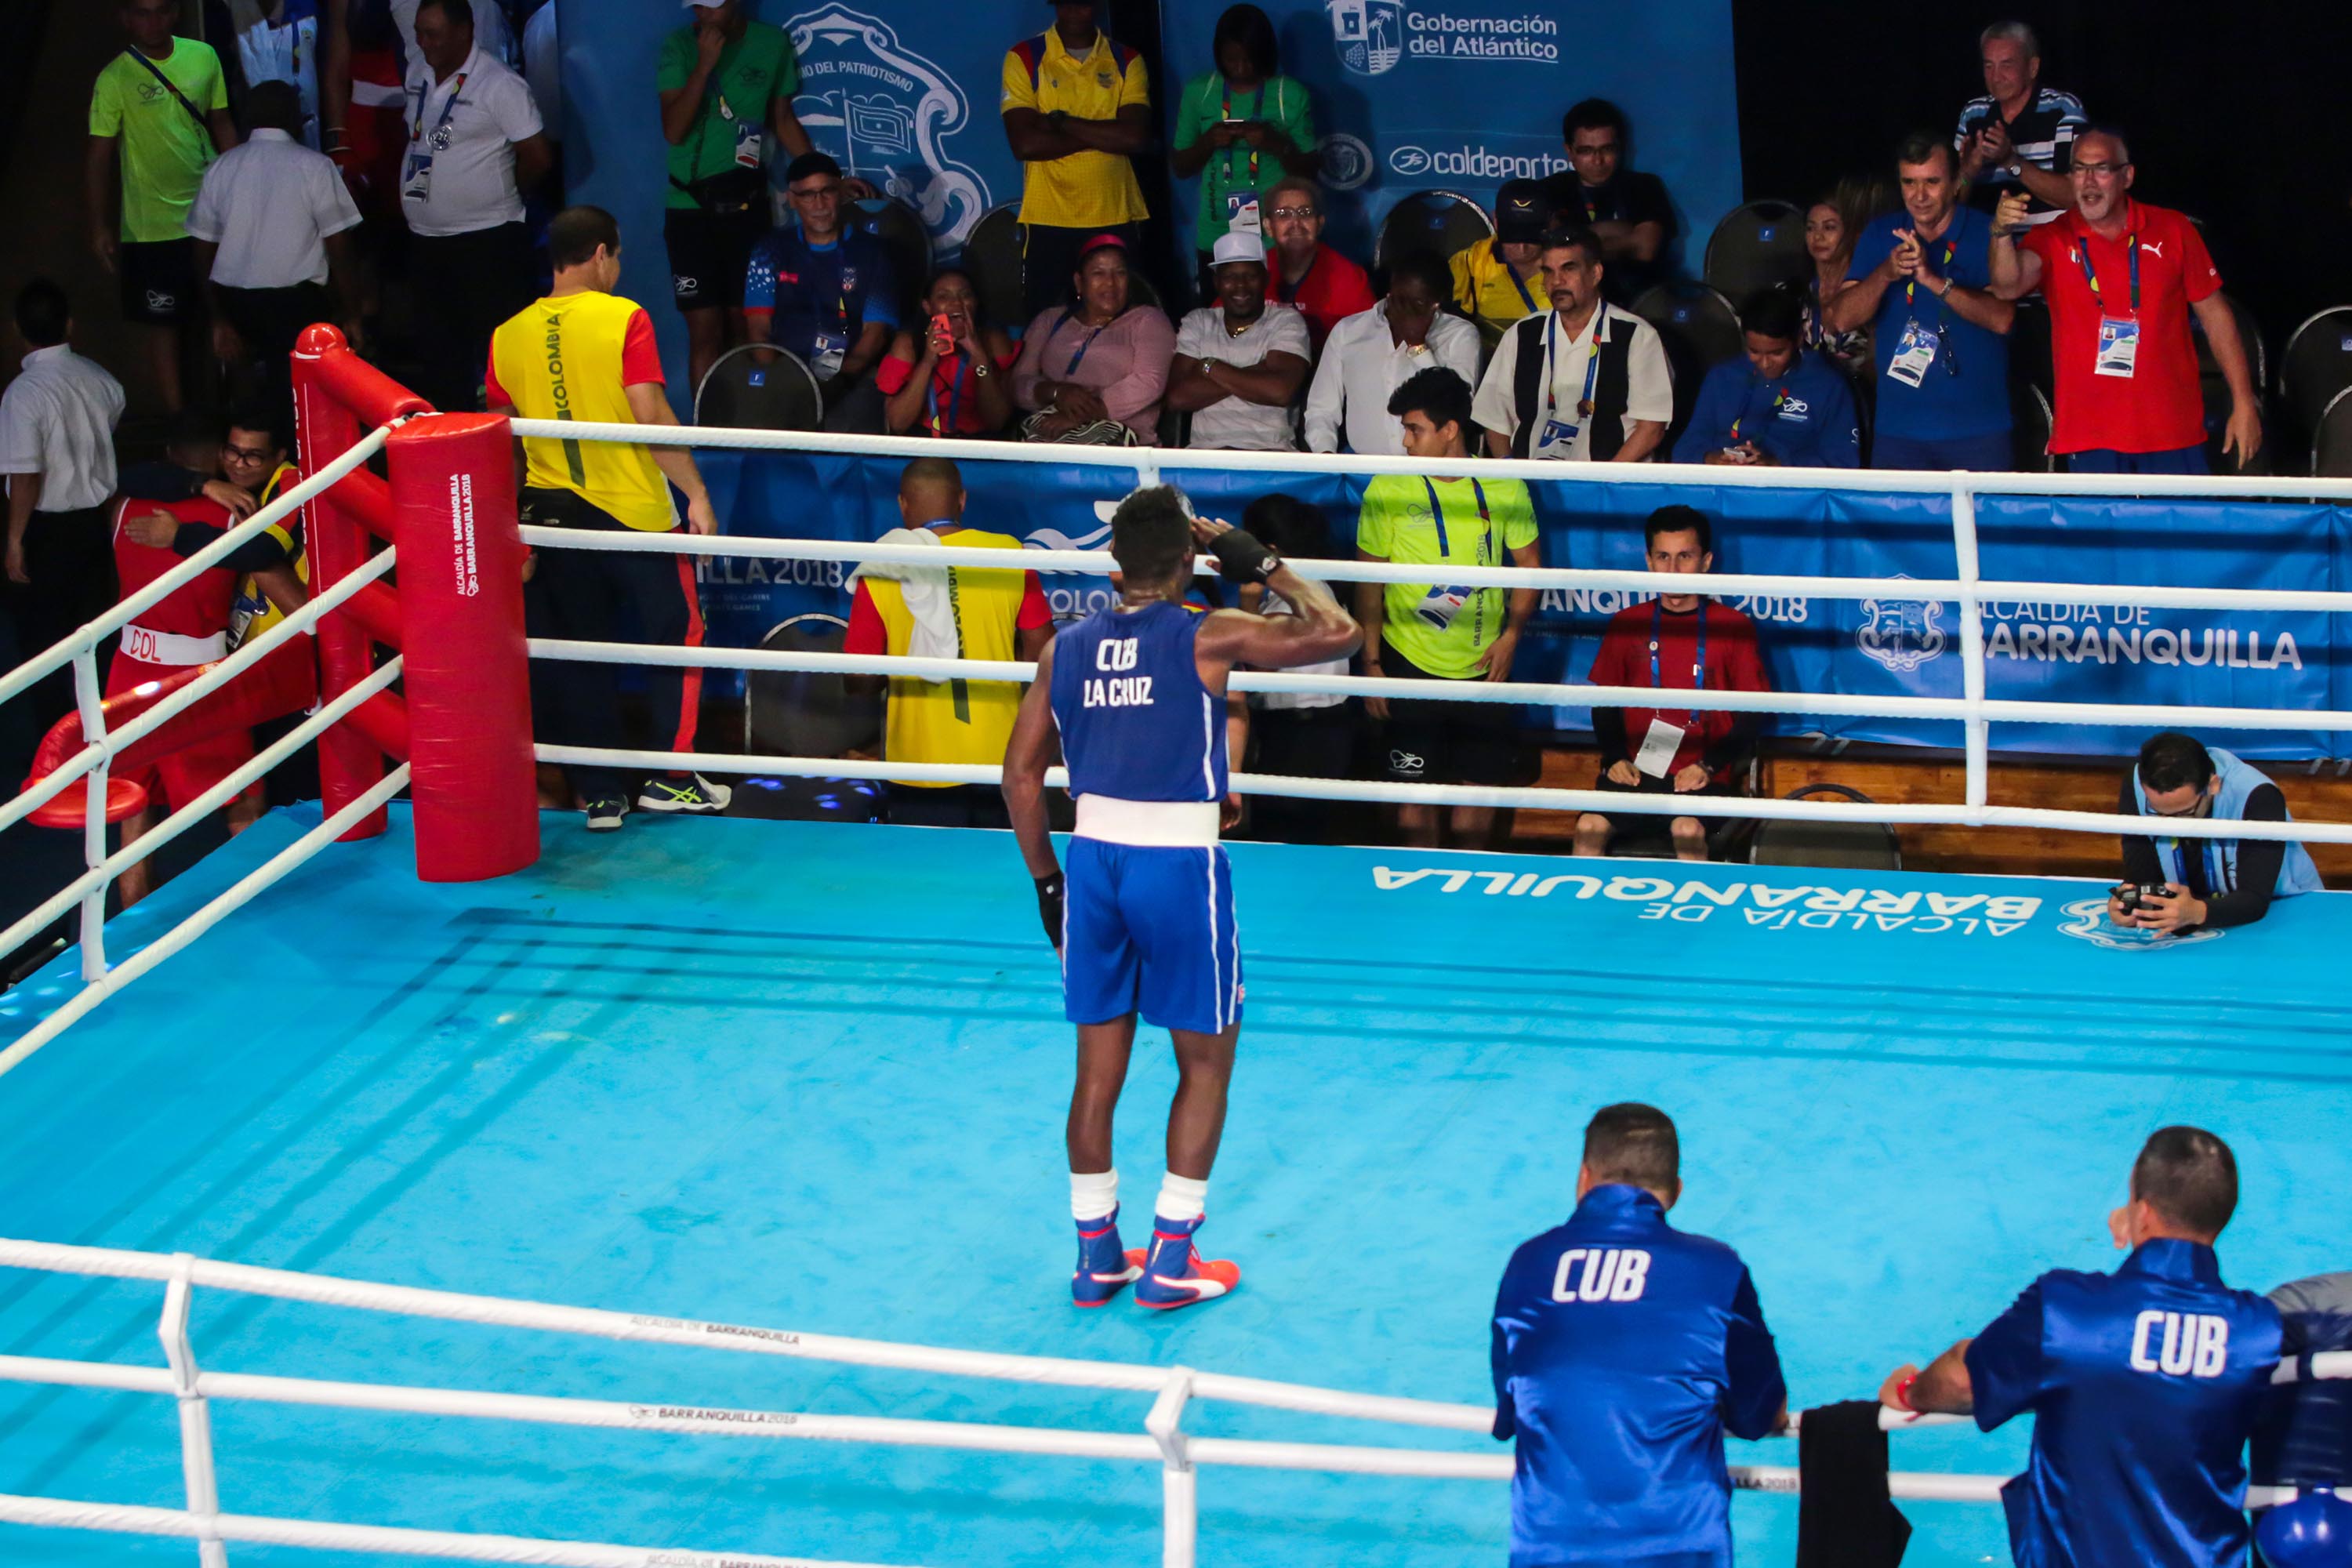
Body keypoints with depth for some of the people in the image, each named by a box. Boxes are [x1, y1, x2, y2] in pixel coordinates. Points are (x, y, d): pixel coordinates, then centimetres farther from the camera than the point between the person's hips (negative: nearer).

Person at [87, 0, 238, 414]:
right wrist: (100, 226, -10)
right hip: (153, 225, -4)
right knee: (161, 321, 3)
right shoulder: (114, 80, -12)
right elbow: (99, 154, -8)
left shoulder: (203, 57, -1)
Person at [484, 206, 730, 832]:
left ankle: (600, 794, 11)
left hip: (553, 514, 4)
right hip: (632, 508, -4)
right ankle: (670, 777, 8)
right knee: (677, 635, 11)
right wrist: (696, 492, -12)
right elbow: (651, 417, -16)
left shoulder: (510, 336, 4)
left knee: (580, 656, 11)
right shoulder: (622, 319, -10)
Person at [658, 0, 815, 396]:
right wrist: (705, 65, -21)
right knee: (705, 329, -6)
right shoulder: (679, 47, -4)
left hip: (747, 204, 2)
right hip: (691, 205, -2)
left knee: (743, 325, 3)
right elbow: (673, 130, -13)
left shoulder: (773, 43, 2)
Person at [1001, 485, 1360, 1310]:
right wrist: (1262, 565, 6)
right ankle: (1170, 1261, 10)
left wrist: (1047, 879, 16)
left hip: (1093, 858, 4)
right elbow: (1338, 632, -6)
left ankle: (1096, 1255, 20)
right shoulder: (1207, 639, -7)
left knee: (1099, 1065, 14)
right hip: (1179, 865, -4)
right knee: (1206, 1060, 11)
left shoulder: (1066, 648, 6)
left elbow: (1021, 772, 7)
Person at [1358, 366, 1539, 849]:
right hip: (1411, 663, -1)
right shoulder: (1387, 490, -5)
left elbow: (1529, 564, 8)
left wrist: (1511, 634, -5)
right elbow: (1369, 580, 0)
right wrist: (1372, 661, -3)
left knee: (1482, 778, 7)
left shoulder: (1503, 488, -2)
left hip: (1484, 663, 1)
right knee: (1414, 783, 1)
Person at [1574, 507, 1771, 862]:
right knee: (1590, 828, -26)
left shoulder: (1732, 627, 4)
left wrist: (1708, 766, -10)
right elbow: (1605, 702, 16)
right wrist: (1614, 758, -3)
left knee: (1688, 830, -33)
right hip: (1635, 768, 2)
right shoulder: (1627, 624, 11)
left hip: (1700, 775, -2)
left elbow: (1753, 714, 4)